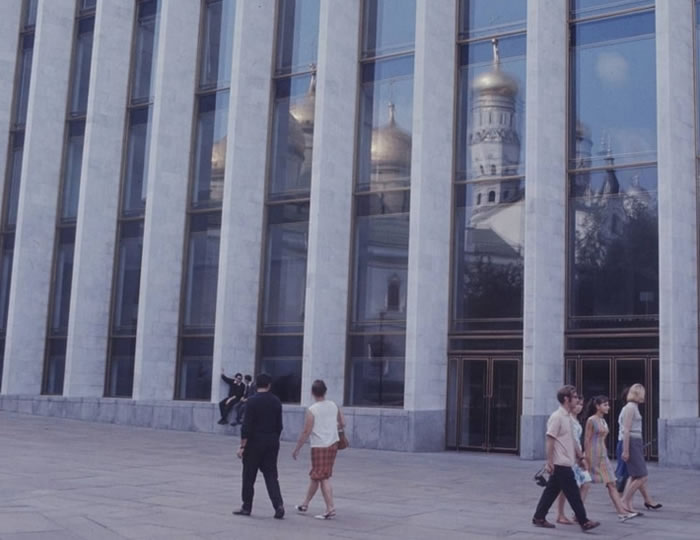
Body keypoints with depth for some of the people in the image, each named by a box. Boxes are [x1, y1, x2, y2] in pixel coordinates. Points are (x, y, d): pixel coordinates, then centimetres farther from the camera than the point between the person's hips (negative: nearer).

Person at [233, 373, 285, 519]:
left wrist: (242, 446, -10)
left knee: (249, 476, 7)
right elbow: (279, 425, 9)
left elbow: (247, 425, -13)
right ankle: (278, 505, -8)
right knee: (271, 475, 7)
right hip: (272, 442, 5)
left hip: (255, 442, -4)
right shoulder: (276, 401, 5)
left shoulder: (252, 401, -11)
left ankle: (246, 507, 15)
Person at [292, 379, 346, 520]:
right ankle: (305, 504, 27)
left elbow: (306, 432, -14)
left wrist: (297, 449, -5)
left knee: (323, 478, -2)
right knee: (315, 476, 15)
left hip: (319, 446, -6)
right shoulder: (334, 406, 2)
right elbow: (342, 424, 10)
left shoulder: (312, 410, -14)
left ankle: (330, 508, -8)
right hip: (333, 444, 6)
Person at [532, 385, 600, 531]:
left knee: (552, 491, 12)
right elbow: (550, 440, -18)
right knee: (573, 493, -4)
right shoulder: (557, 417, -15)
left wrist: (580, 457, 20)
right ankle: (584, 522, 1)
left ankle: (539, 518, 17)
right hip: (561, 464, -9)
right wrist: (549, 462, -19)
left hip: (564, 464, 9)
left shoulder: (568, 417, 13)